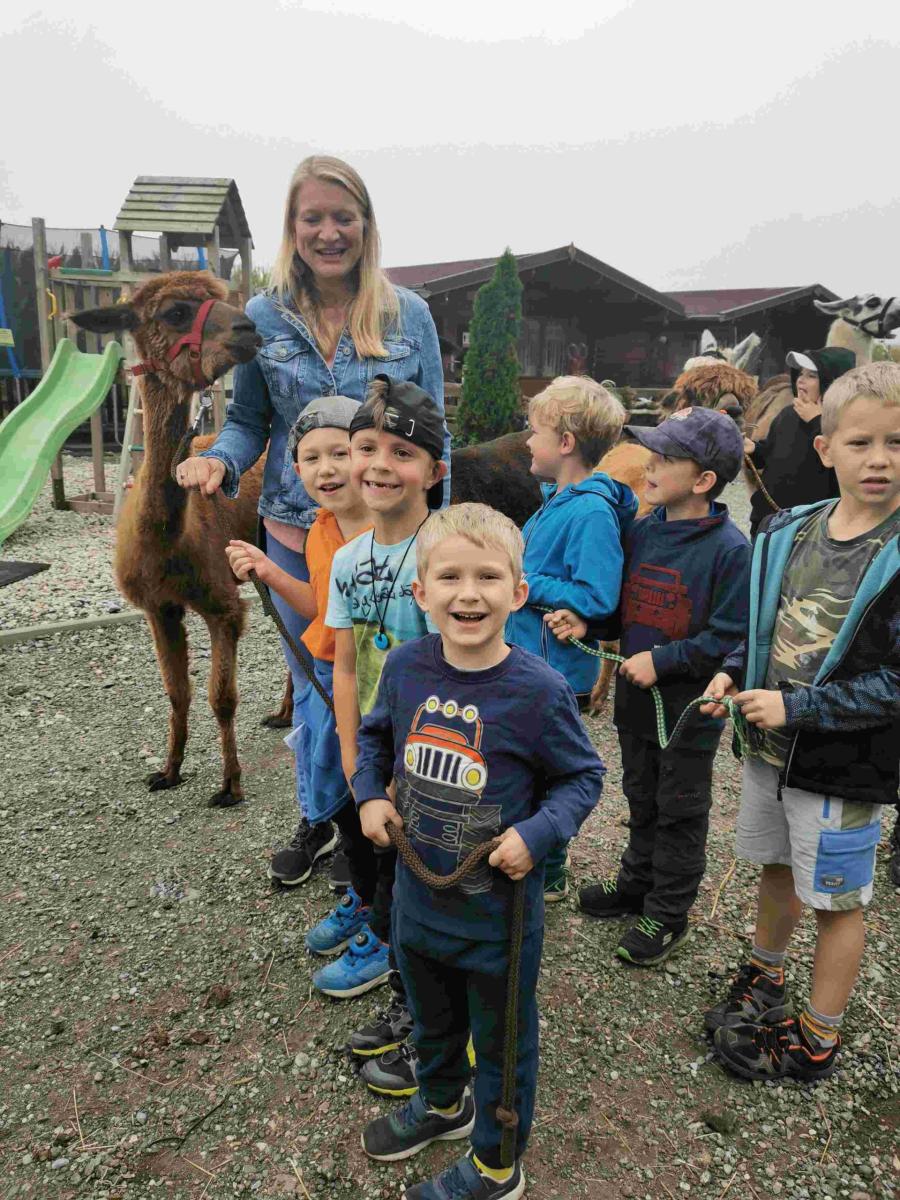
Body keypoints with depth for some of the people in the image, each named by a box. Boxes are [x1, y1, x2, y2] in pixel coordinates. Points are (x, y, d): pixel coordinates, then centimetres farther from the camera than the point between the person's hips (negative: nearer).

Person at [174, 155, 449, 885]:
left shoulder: (409, 315, -3)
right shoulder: (263, 317, -1)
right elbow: (249, 421, 5)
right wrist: (219, 460, -18)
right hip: (294, 534, 2)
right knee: (311, 686, 17)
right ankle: (319, 819, 39)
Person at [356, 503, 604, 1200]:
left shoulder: (538, 691, -24)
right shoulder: (406, 666, -11)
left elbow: (583, 777, -10)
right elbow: (376, 735, 9)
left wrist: (538, 833, -25)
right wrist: (371, 793, -7)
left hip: (498, 907, -4)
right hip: (418, 892, 5)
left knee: (501, 1037, 20)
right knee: (431, 1017, 31)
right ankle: (443, 1102, 61)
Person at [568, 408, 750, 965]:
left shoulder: (729, 548, -19)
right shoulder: (643, 531, 0)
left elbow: (730, 637, -19)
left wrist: (662, 660, -21)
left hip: (691, 706, -6)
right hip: (637, 695, 6)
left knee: (681, 811, 12)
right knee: (641, 798, 23)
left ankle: (667, 912, 29)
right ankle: (637, 882, 43)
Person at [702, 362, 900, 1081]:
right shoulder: (789, 531, 0)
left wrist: (796, 708, -22)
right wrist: (736, 672, -4)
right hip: (772, 747, 6)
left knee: (836, 901, 12)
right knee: (777, 869, 24)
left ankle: (818, 1039, 32)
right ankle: (765, 976, 49)